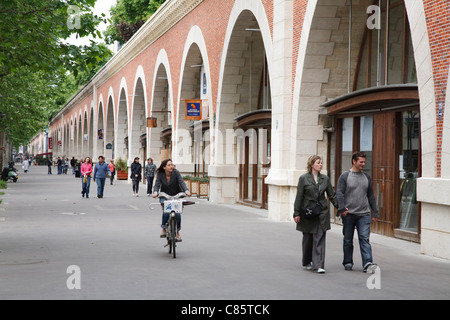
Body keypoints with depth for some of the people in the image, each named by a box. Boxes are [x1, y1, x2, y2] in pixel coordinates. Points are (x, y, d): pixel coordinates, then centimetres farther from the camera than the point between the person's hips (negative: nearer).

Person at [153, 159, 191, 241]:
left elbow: (181, 182, -23)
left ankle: (177, 233, 4)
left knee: (177, 213, -15)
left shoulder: (176, 173, -14)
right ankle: (164, 229, -3)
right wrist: (155, 192, -40)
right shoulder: (160, 174, -10)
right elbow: (157, 184, -18)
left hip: (176, 196, 0)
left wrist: (186, 191, -41)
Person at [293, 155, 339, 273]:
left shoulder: (325, 179, 8)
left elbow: (332, 195, 13)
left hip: (322, 212, 2)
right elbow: (299, 197, -3)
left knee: (319, 239, -7)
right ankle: (306, 263, 28)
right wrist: (296, 213, -7)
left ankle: (318, 266, -11)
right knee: (308, 238, 9)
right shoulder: (304, 178, -2)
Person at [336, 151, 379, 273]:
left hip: (364, 214, 2)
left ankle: (367, 264, -16)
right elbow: (339, 193, -7)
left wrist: (375, 212, 14)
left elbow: (371, 196, 17)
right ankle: (348, 263, 20)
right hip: (348, 214, -2)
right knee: (348, 240, 8)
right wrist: (341, 208, -20)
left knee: (364, 239, -9)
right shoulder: (345, 176, 0)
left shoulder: (367, 177, 13)